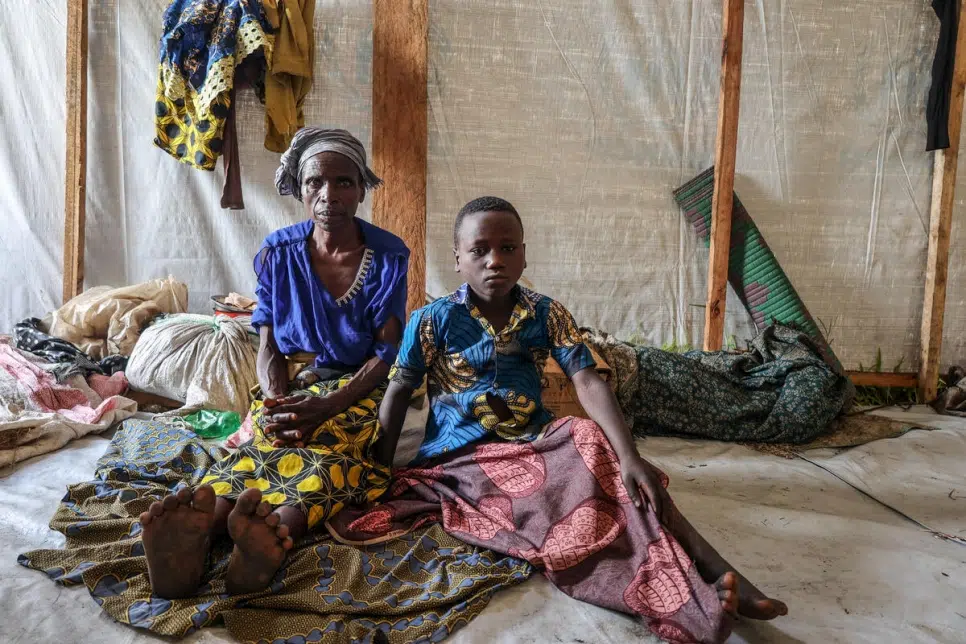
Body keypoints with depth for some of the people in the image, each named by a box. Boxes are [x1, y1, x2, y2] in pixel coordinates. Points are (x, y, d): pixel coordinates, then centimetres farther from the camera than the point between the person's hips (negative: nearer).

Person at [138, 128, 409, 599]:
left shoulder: (388, 256, -4)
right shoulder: (278, 252, 3)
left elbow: (387, 352, -8)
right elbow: (268, 346, 1)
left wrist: (329, 406, -24)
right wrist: (276, 401, -21)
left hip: (362, 385, -1)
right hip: (294, 383, 2)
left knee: (330, 438, -37)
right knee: (277, 433, -34)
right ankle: (202, 517, -62)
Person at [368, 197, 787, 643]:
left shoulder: (547, 315, 0)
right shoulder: (433, 321, -5)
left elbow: (589, 384, -10)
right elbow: (398, 392, 1)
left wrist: (629, 457, -25)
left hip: (535, 445, 3)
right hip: (459, 458, -2)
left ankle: (716, 573, -30)